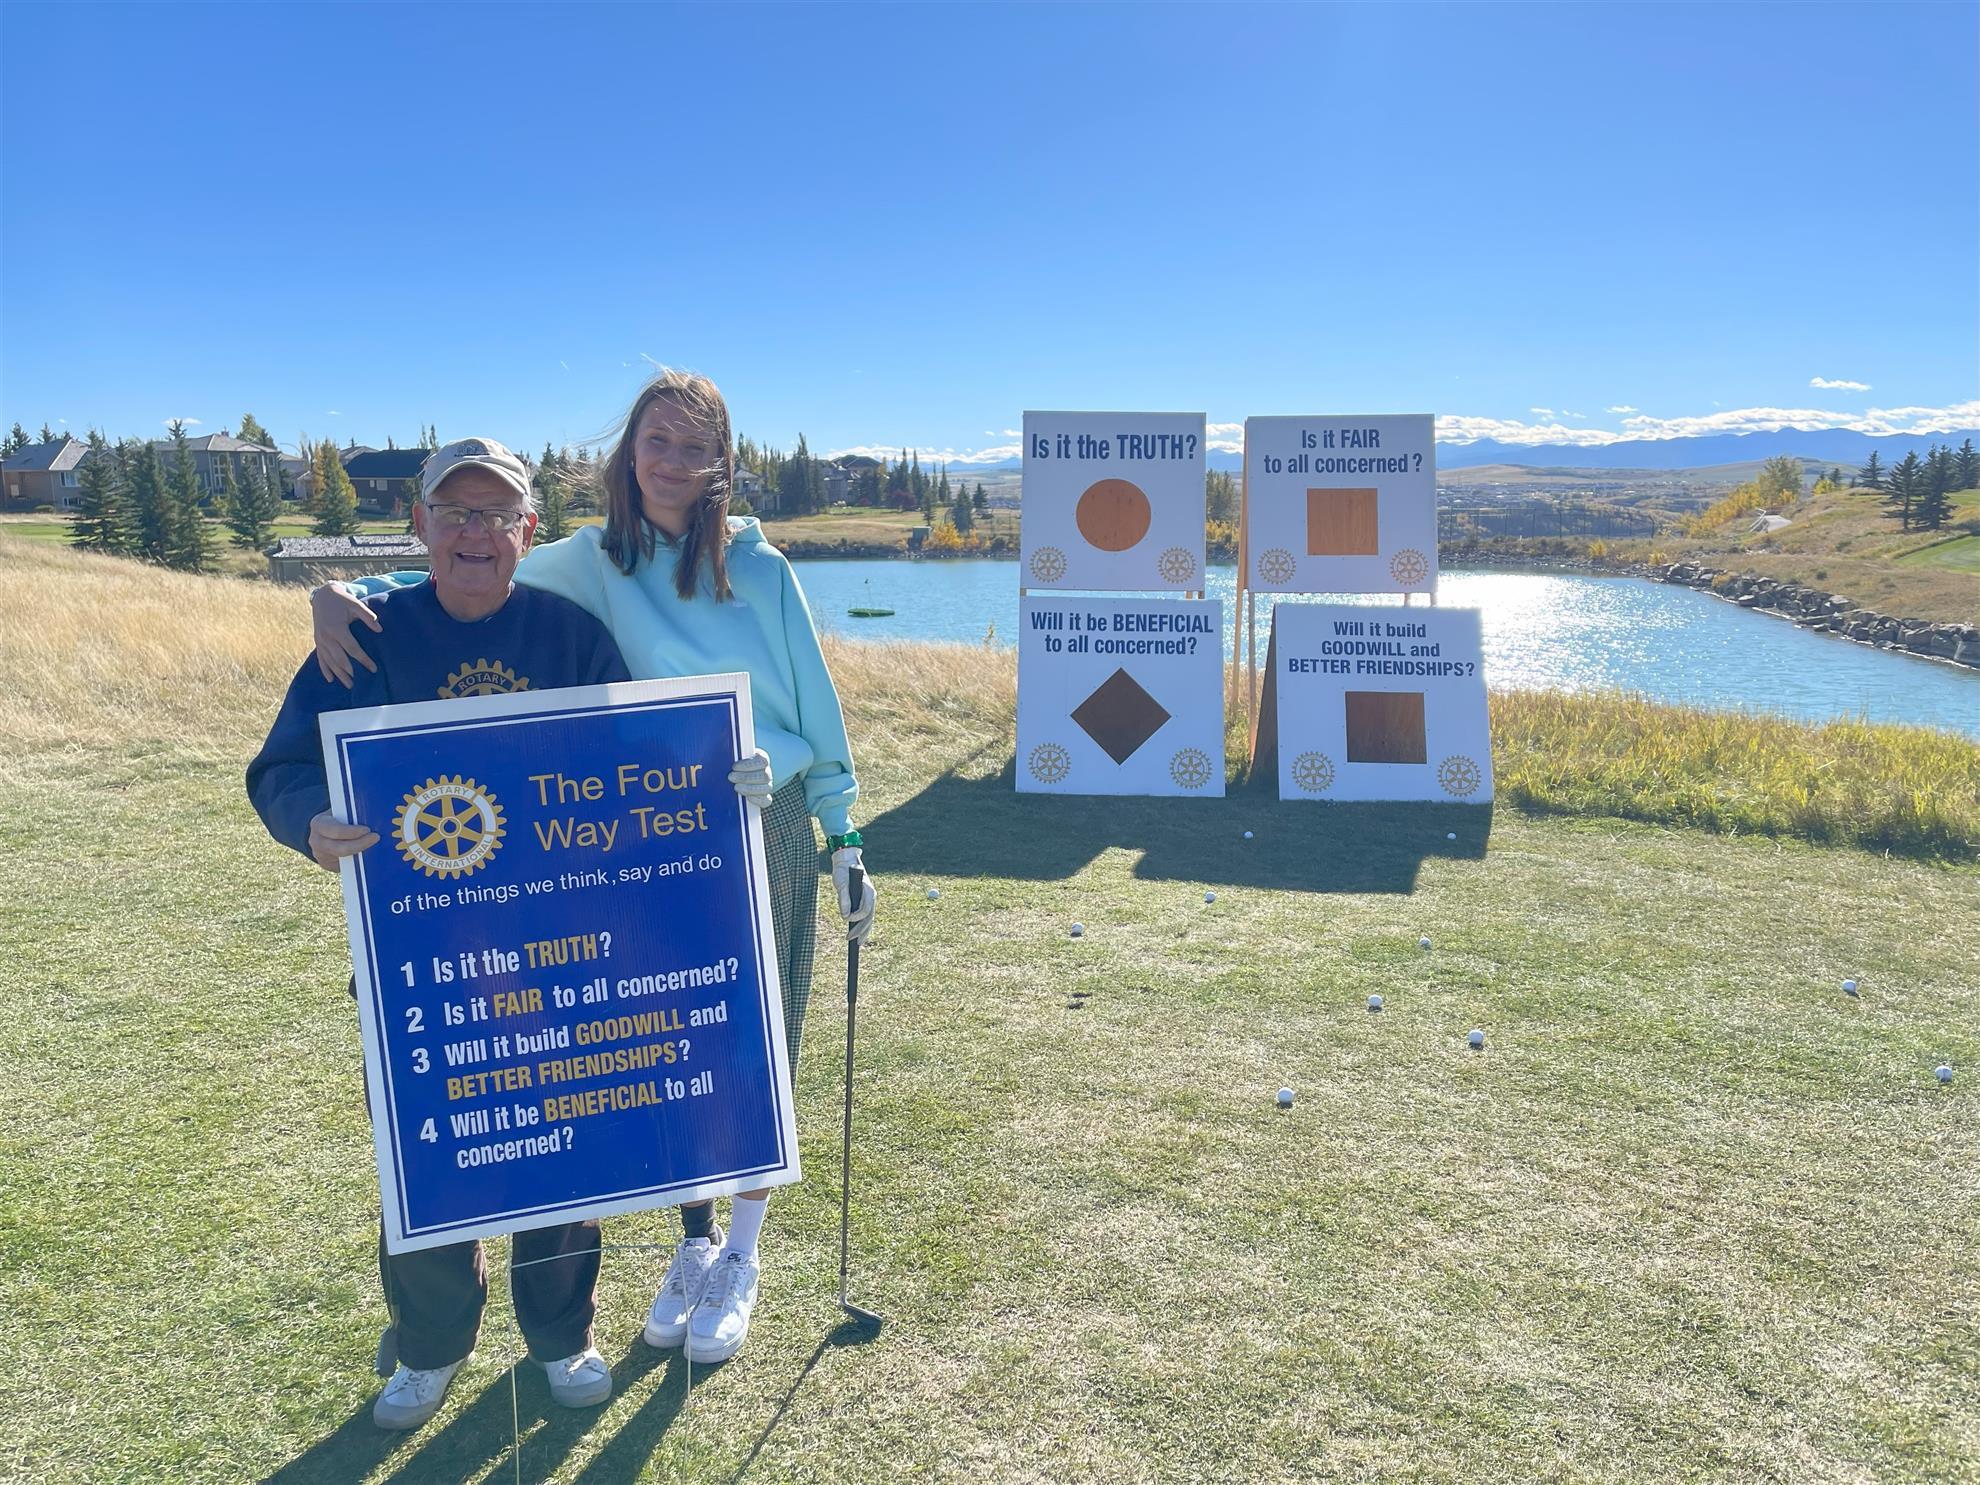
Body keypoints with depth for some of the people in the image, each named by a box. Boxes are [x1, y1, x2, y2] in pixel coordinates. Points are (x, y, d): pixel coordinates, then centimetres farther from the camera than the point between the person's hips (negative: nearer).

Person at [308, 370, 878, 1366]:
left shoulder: (758, 567, -3)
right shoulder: (590, 563, 0)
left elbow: (815, 704, 2)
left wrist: (845, 840, 3)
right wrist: (340, 590, -12)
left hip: (766, 836, -1)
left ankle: (741, 1261, 28)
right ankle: (694, 1247, 35)